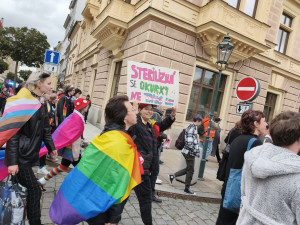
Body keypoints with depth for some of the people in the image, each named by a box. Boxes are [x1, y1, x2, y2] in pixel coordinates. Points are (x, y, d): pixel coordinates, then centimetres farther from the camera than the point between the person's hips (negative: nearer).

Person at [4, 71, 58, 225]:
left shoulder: (41, 103, 6)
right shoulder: (23, 101, -19)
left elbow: (45, 129, 14)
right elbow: (14, 131, -20)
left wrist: (51, 147, 16)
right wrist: (12, 160, -20)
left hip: (29, 153, 7)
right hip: (20, 155, -7)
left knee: (24, 187, 16)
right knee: (34, 191, 0)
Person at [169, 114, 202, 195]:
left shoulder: (193, 127, 12)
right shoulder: (191, 128, -18)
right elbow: (189, 143, -23)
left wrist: (197, 151, 16)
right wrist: (196, 152, -18)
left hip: (189, 152, 9)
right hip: (190, 152, -9)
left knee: (188, 169, 17)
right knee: (190, 170, 4)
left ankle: (173, 176, 21)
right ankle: (187, 188, 19)